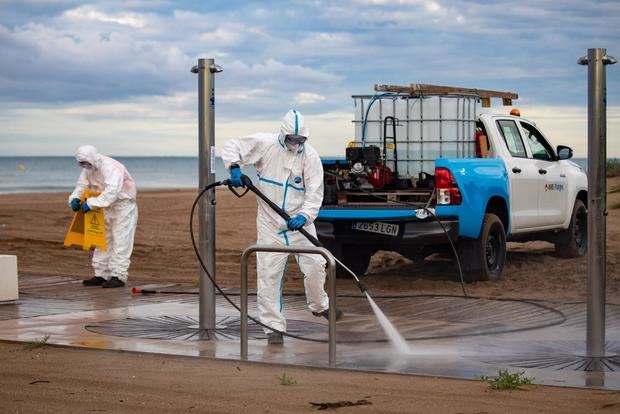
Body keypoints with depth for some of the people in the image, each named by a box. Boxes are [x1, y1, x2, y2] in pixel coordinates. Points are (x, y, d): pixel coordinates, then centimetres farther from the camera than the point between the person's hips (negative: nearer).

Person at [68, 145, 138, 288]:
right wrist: (75, 198, -17)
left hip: (123, 207, -9)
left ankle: (118, 276, -8)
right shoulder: (88, 169, 1)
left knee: (120, 242, -9)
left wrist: (91, 203, -41)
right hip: (106, 209, 9)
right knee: (103, 241, 11)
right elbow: (82, 186, 5)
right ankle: (101, 275, 17)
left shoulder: (111, 168, -27)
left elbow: (111, 192, -38)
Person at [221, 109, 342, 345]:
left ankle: (319, 306, 31)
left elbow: (315, 193, -10)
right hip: (269, 223, -1)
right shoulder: (265, 145, -8)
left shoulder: (310, 156, -6)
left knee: (315, 265, 0)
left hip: (299, 222, 1)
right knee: (269, 273, -4)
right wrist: (234, 167, -19)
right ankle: (274, 326, 5)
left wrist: (304, 216, -27)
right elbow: (232, 146, -1)